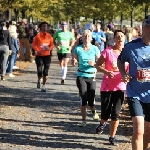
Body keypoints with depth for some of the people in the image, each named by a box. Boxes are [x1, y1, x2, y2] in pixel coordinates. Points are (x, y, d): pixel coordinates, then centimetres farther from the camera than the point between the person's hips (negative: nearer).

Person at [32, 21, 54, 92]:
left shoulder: (49, 36, 4)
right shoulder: (38, 36, -4)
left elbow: (52, 45, 8)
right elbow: (33, 44, -1)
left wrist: (49, 48, -14)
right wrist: (37, 50, -17)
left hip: (47, 55, 2)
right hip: (39, 55, -2)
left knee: (46, 72, 1)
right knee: (39, 71, -8)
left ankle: (44, 86, 12)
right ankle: (39, 80, 26)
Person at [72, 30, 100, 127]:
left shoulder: (95, 49, 0)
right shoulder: (78, 49, 1)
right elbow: (73, 63, 7)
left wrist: (94, 63, -17)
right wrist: (74, 61, -16)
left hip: (92, 76, 0)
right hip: (81, 76, 0)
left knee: (91, 99, -5)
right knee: (83, 98, -4)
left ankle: (94, 112, 30)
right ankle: (84, 120, 8)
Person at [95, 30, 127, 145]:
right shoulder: (108, 51, -8)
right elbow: (98, 65, -2)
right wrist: (106, 72, -20)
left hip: (120, 87, 2)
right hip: (107, 86, -1)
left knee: (116, 113, -1)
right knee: (105, 113, 3)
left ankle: (112, 137, 15)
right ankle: (102, 123, 40)